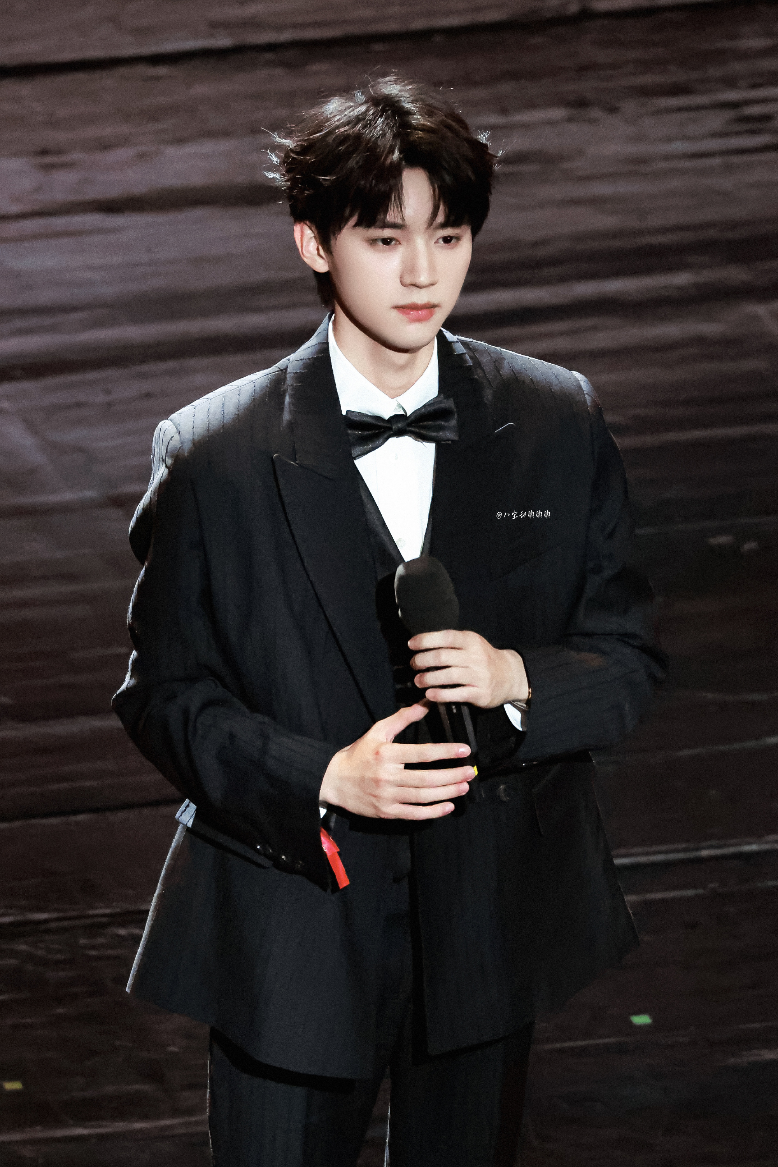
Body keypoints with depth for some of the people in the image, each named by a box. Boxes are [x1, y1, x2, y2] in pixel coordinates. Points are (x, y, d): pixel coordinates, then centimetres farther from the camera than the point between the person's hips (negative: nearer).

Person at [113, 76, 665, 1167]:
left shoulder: (558, 425, -4)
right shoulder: (213, 457, -11)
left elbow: (628, 658, 2)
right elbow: (165, 695, -6)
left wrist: (519, 678, -20)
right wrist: (322, 780, -22)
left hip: (494, 916, 3)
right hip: (291, 931, -2)